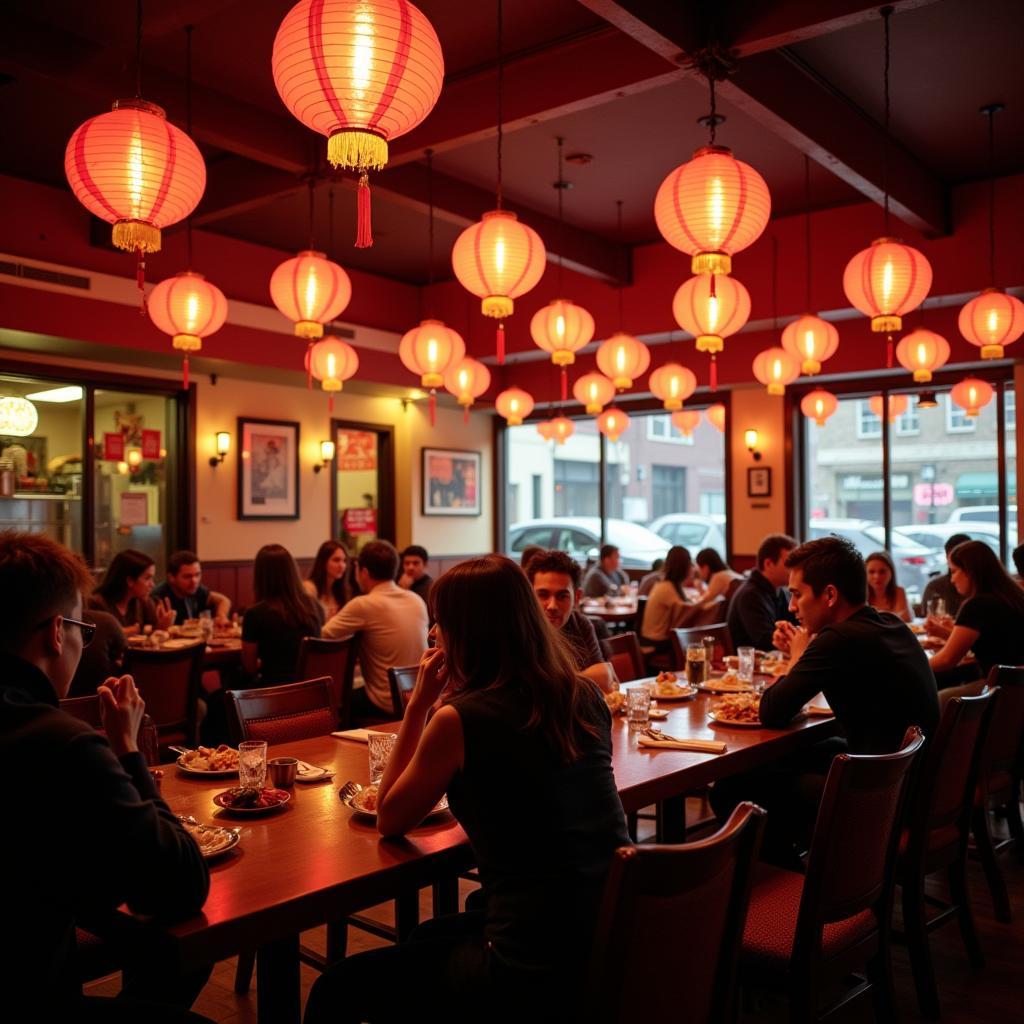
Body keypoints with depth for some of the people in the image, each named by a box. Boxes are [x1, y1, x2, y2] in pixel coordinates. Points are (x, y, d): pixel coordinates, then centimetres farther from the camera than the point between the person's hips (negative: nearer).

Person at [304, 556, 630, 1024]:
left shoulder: (460, 718, -16)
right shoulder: (584, 696, 3)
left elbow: (389, 819, 0)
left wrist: (420, 702, -1)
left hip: (537, 971, -8)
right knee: (426, 938, 33)